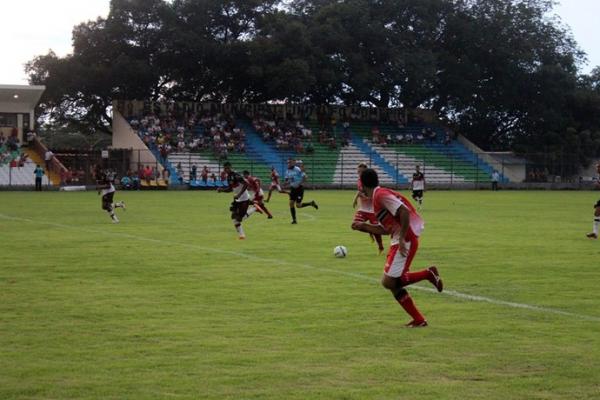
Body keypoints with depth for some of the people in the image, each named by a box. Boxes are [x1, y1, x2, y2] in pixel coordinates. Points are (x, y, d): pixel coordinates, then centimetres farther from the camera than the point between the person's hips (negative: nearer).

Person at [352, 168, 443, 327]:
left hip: (405, 241, -10)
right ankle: (419, 320, 10)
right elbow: (385, 229, 24)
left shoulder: (381, 195, -11)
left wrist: (402, 239, -24)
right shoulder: (379, 196, 20)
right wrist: (363, 226, 26)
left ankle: (428, 274, -5)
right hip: (399, 241, 10)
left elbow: (404, 212, -23)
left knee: (388, 282, -13)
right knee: (392, 284, 8)